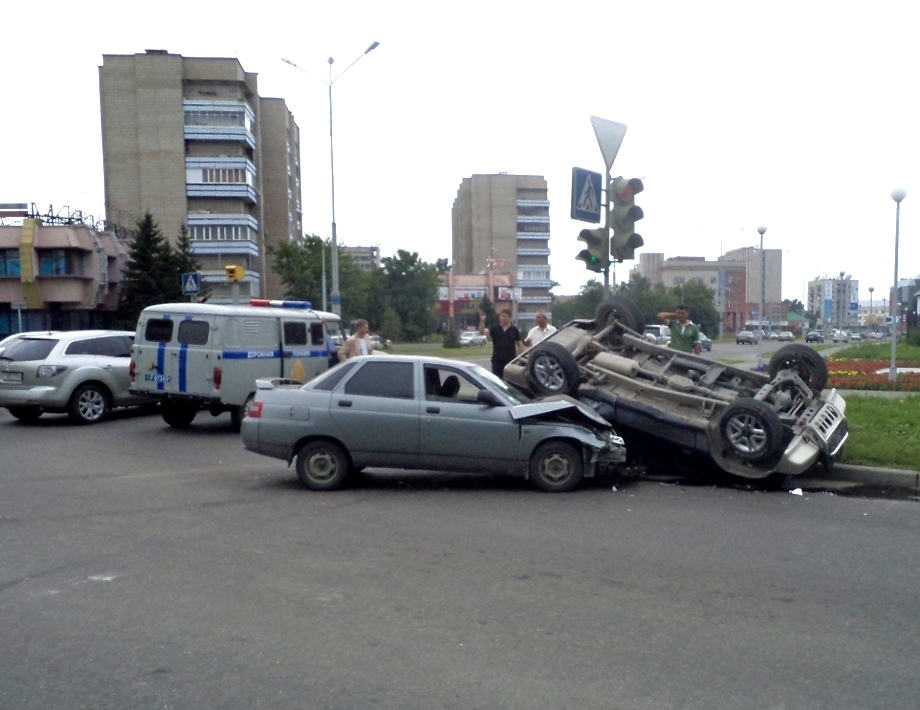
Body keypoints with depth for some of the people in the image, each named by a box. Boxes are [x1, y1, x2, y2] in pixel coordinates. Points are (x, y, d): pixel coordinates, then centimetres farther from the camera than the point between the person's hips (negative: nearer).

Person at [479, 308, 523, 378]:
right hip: (497, 360, 0)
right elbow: (482, 332, -14)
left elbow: (519, 344, 6)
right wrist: (482, 321, -30)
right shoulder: (494, 327, 1)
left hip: (510, 360, 0)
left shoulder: (514, 329, 2)